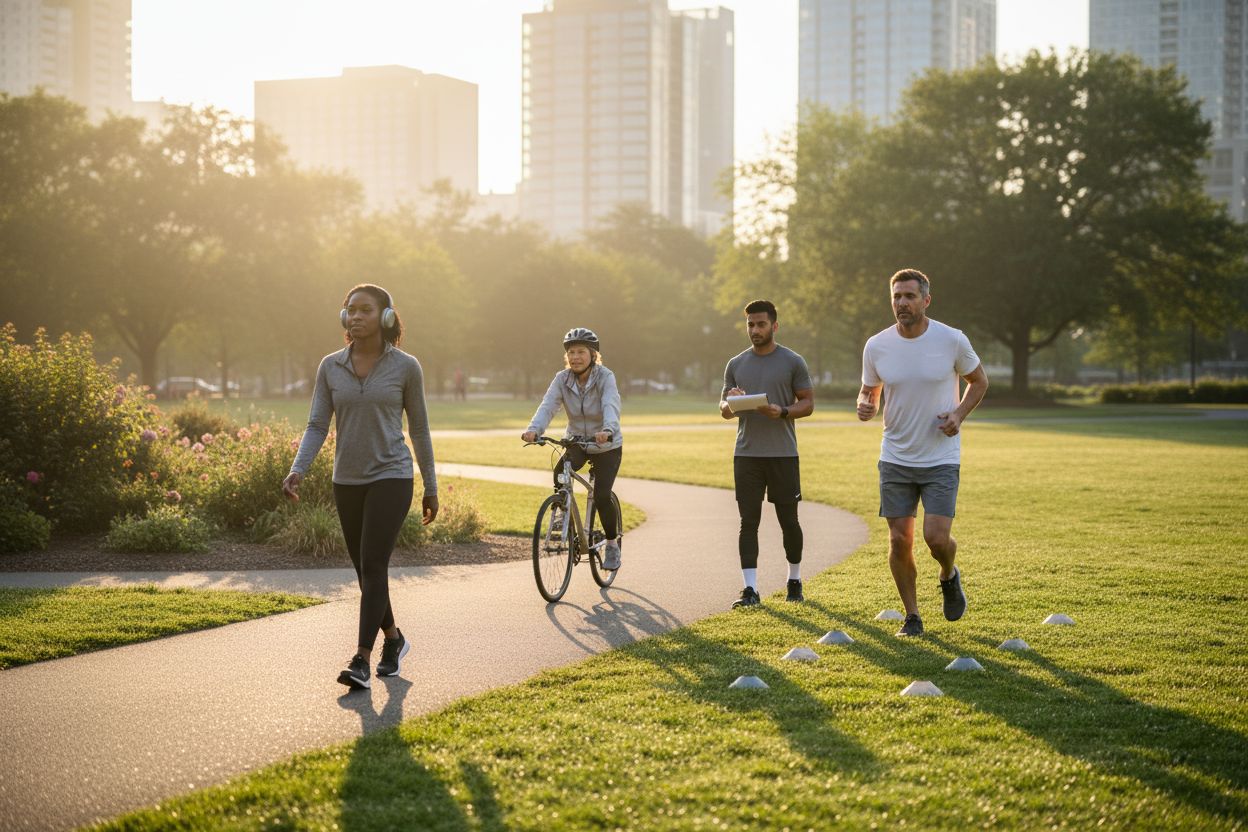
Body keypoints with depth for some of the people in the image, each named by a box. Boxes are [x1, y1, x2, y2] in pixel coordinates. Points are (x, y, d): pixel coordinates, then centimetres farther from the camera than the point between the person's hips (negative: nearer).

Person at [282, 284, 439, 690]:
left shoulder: (405, 367, -5)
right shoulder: (330, 366, 2)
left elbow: (419, 428, 2)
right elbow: (317, 425, 0)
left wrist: (431, 487, 6)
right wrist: (297, 470, -16)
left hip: (391, 477, -4)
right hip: (347, 480, 4)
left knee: (372, 565, -15)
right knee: (366, 570, 12)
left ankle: (361, 661, -16)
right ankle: (393, 639, 34)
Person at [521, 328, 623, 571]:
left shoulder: (605, 377, -20)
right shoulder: (562, 379, -10)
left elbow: (611, 407, -36)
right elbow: (547, 406, -23)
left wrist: (607, 430, -58)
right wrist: (533, 429, -43)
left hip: (606, 446, -3)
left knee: (601, 496, -15)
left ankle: (612, 544, 9)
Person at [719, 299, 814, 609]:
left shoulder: (793, 362, 1)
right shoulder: (736, 365, 11)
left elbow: (807, 403, 1)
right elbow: (724, 409, 13)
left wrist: (782, 412, -18)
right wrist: (730, 404, -11)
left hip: (783, 454, -2)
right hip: (746, 454, 2)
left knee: (789, 520, 5)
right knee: (748, 521, -2)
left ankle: (794, 581, 23)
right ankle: (750, 589, -2)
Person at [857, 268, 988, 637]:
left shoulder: (952, 340, -9)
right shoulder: (876, 346, -3)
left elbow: (979, 380, 8)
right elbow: (869, 391, 12)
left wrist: (959, 414, -9)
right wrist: (865, 406, -12)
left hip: (942, 458, -2)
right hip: (895, 458, 2)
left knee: (936, 537, -13)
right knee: (899, 540, 1)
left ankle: (949, 577, 22)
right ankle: (912, 616, 18)